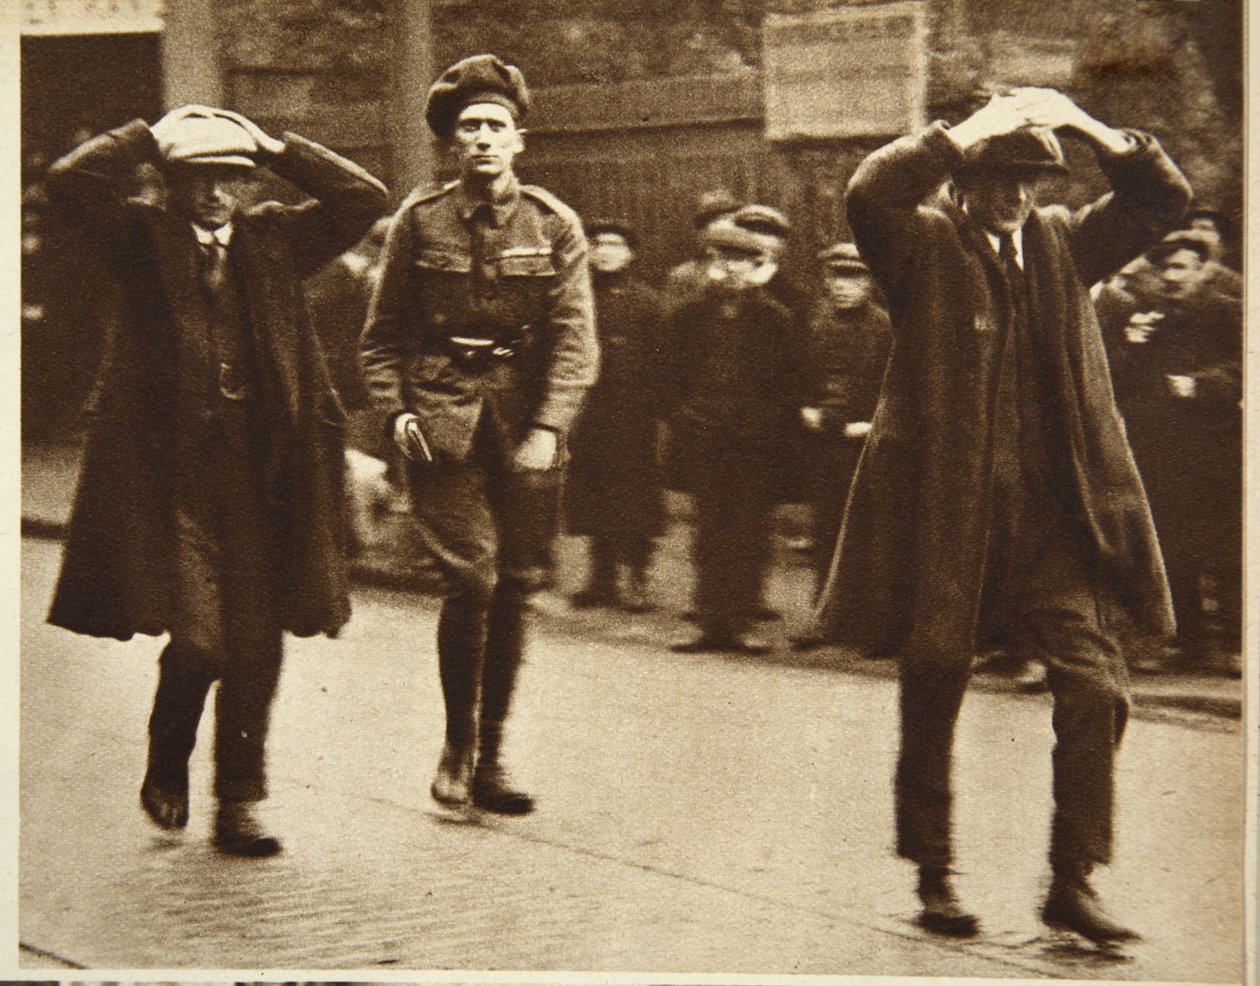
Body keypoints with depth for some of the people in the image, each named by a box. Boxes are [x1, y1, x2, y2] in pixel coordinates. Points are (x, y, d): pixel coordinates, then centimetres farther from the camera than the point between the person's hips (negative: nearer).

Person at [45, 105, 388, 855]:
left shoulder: (276, 240, 13)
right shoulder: (145, 239, 5)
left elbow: (366, 199, 8)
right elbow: (72, 182, -9)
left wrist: (279, 151, 8)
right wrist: (152, 137, 1)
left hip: (262, 469, 3)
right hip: (172, 468, -3)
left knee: (256, 645, 3)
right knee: (197, 638, -9)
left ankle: (240, 803, 15)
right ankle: (167, 766, 20)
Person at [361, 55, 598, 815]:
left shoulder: (554, 225, 3)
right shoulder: (419, 222, 3)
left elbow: (576, 339, -3)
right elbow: (384, 332, 11)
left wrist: (548, 427, -15)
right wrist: (394, 409, -3)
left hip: (525, 420, 2)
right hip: (442, 417, -1)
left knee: (514, 588, 4)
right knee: (472, 576, -14)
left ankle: (490, 758, 16)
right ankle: (457, 746, 4)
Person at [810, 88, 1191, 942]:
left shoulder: (1063, 245, 12)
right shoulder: (924, 246, -2)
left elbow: (1163, 198, 11)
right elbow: (870, 193, -22)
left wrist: (1085, 125, -2)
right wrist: (970, 131, -21)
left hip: (1049, 518, 3)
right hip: (943, 512, -3)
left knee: (1096, 688, -8)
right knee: (933, 698, 7)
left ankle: (1073, 882, 0)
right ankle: (934, 880, 21)